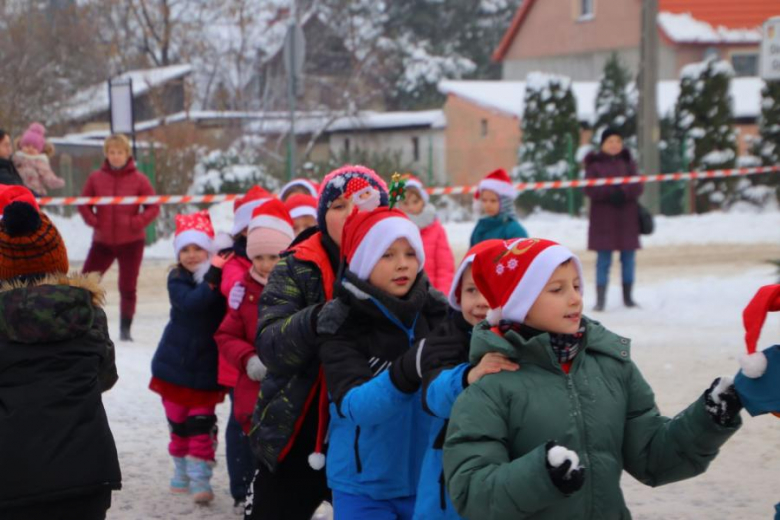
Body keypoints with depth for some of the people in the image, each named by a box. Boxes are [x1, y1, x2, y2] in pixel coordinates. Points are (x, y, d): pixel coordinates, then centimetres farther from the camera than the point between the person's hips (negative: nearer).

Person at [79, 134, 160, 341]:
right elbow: (84, 203, 7)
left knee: (128, 288, 5)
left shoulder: (139, 179, -5)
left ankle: (125, 329, 15)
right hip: (102, 241, 1)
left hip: (131, 241, -1)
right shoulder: (96, 178, -1)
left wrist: (138, 222, -15)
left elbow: (153, 207, -2)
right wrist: (93, 221, -8)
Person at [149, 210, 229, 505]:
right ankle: (182, 474, 32)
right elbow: (189, 302, -27)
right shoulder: (177, 279, -6)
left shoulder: (222, 275, -9)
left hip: (207, 367, -2)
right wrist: (212, 278, -36)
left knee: (202, 423, -7)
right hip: (176, 365, 2)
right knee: (178, 421, 14)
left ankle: (200, 479, -3)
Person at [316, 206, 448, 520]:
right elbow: (354, 404, -22)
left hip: (429, 481, 3)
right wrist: (407, 370, -38)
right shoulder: (341, 324, -11)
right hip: (363, 487, -3)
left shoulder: (435, 310, -3)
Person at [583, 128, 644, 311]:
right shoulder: (595, 164, 1)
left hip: (627, 218, 3)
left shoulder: (628, 162, 8)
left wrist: (623, 193, -19)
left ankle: (628, 296, 16)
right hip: (604, 218, -3)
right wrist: (609, 193, -21)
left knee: (628, 258, 5)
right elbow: (590, 189, -8)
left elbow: (638, 186, 0)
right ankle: (600, 299, -4)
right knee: (604, 259, -5)